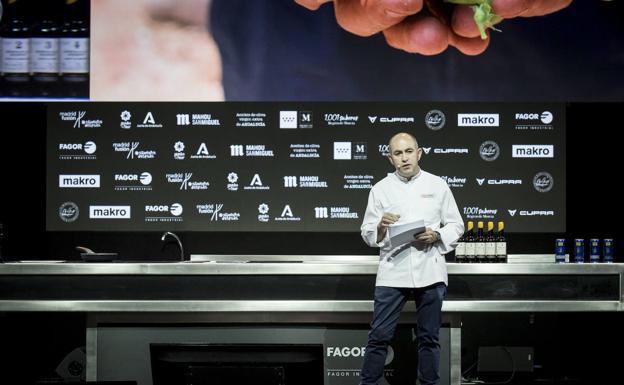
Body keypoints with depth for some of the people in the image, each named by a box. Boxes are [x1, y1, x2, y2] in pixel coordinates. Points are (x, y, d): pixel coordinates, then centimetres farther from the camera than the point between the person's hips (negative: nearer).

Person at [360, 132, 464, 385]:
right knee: (379, 335, -2)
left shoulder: (438, 186, 6)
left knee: (429, 337, 9)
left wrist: (436, 236, -11)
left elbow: (456, 226, 8)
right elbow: (367, 234, 5)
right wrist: (381, 227, -17)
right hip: (392, 271, -1)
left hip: (430, 271, 1)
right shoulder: (380, 189, 5)